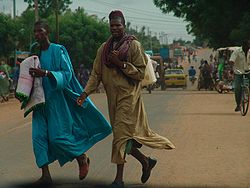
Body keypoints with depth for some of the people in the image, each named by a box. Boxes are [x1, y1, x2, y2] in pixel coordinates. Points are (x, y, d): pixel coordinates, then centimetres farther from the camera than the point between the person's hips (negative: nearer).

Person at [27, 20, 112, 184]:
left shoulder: (58, 50, -9)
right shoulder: (35, 50, 8)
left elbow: (67, 73, -15)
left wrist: (46, 73, -27)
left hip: (57, 99, -6)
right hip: (41, 100, 6)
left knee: (57, 136, -7)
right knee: (39, 135, -4)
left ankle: (82, 158, 19)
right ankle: (46, 175, 0)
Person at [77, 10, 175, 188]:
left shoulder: (134, 45, -5)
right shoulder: (104, 48, 10)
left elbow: (140, 73, -8)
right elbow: (96, 73, 9)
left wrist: (120, 63, -17)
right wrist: (85, 93, -4)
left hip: (129, 95, -6)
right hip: (113, 97, 6)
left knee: (122, 134, -10)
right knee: (125, 136, 9)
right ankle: (146, 161, 31)